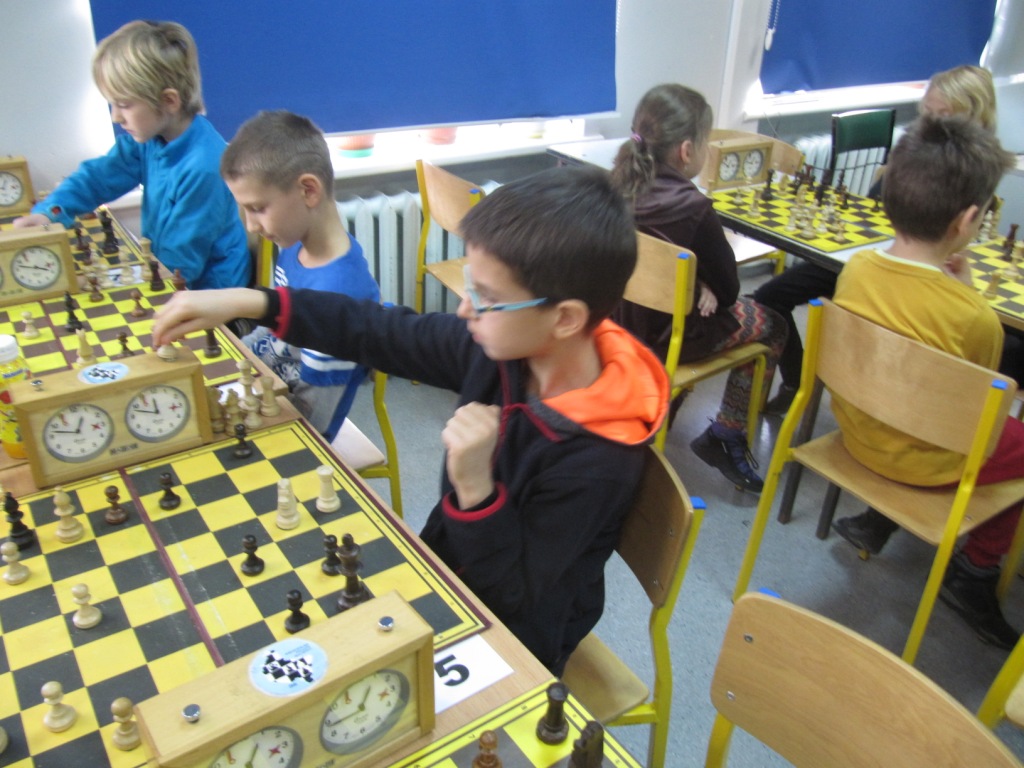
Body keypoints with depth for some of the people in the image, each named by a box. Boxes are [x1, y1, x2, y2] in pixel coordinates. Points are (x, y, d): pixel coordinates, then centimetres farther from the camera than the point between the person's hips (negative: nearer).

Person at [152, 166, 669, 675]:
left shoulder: (597, 460, -34)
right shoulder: (503, 345, -16)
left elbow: (513, 597, -24)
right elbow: (381, 334, -7)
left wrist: (475, 489, -39)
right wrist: (248, 302, -12)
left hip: (509, 644, -5)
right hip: (443, 571, 6)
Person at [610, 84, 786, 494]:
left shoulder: (620, 186, -7)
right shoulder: (694, 209, -27)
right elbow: (727, 291, -15)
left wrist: (699, 281, -4)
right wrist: (716, 266, 3)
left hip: (622, 318, 7)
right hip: (669, 335, -7)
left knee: (745, 309, 31)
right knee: (771, 326, 19)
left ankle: (669, 398, 32)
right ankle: (725, 437, 18)